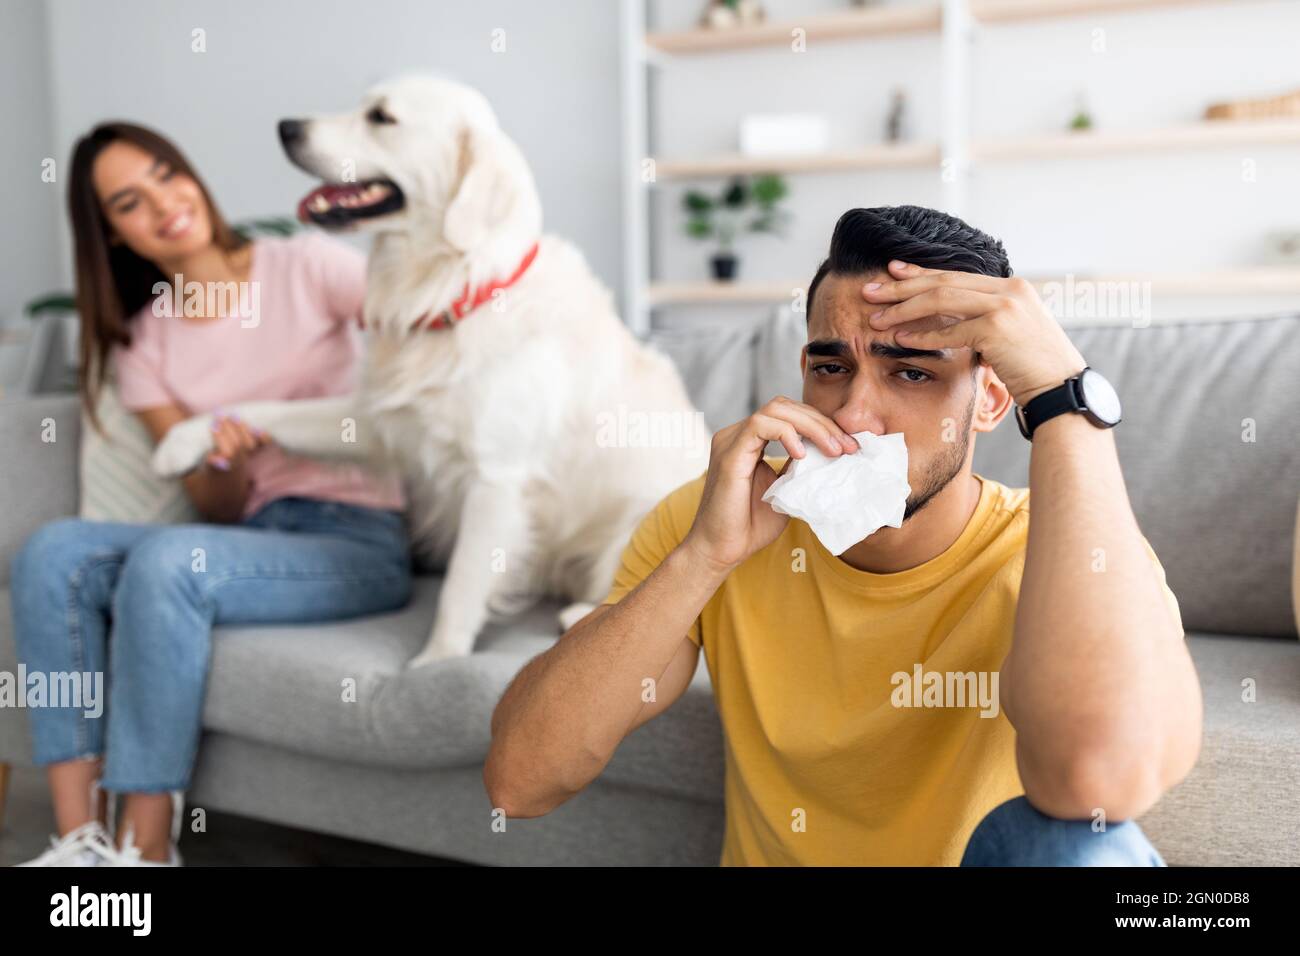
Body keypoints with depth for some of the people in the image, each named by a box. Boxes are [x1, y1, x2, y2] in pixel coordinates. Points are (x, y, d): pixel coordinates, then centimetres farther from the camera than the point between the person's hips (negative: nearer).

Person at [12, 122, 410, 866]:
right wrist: (225, 461, -18)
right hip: (253, 540, 5)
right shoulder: (139, 344, 10)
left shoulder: (305, 267, -1)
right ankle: (82, 839, -17)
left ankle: (146, 849, -19)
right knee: (54, 553, -17)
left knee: (164, 561, -30)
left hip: (360, 542, -4)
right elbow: (217, 508, 4)